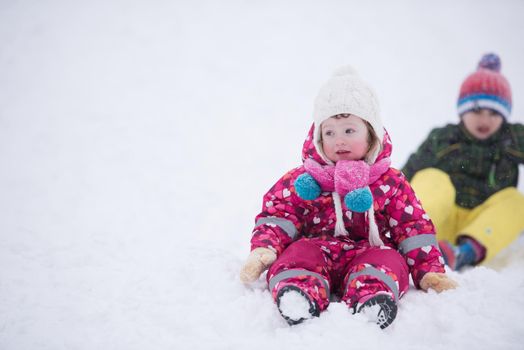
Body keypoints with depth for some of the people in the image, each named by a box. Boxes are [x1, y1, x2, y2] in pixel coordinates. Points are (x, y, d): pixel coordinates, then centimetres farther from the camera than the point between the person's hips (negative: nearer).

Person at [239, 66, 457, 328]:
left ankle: (372, 295, -63)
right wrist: (262, 251, -12)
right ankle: (301, 293, -63)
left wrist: (430, 272, 1)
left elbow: (414, 227, 12)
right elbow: (276, 216, 8)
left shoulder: (391, 182, 14)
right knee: (297, 253, -32)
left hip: (367, 254, 0)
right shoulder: (301, 180, 14)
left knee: (388, 259, -32)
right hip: (316, 249, 0)